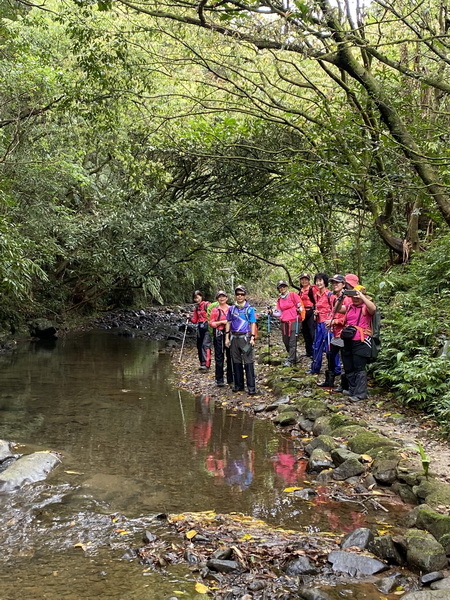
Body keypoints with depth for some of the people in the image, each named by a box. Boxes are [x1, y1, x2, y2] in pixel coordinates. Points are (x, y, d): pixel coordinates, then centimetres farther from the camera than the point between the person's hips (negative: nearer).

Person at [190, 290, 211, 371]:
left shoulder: (207, 305, -6)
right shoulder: (196, 307, 16)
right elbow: (195, 320, 16)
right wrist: (190, 318, -1)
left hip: (207, 327, -8)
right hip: (199, 327, 8)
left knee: (205, 345, -17)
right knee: (199, 346, 8)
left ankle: (206, 364, -22)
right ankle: (202, 364, 17)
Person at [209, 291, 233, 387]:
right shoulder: (215, 310, 4)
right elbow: (211, 323, 0)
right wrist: (222, 322, -12)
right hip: (219, 335, -2)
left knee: (230, 356, 5)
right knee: (219, 357, -2)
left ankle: (230, 378, 15)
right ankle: (219, 380, 2)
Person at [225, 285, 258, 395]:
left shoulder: (250, 309, 2)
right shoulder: (231, 309, 10)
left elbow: (253, 324, 0)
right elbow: (228, 323, 13)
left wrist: (252, 338, -9)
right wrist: (227, 337, 7)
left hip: (245, 337, -4)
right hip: (234, 338, 4)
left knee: (249, 362, -8)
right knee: (236, 362, 8)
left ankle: (251, 387, -7)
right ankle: (238, 385, 18)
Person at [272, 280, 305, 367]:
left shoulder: (293, 295, 0)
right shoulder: (279, 299, 15)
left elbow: (300, 306, 1)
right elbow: (279, 313, 13)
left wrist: (299, 309, -14)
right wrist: (272, 312, 0)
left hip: (294, 321, -6)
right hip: (284, 323, 6)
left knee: (292, 342, -8)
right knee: (286, 342, 7)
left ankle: (290, 361, -4)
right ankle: (294, 359, 23)